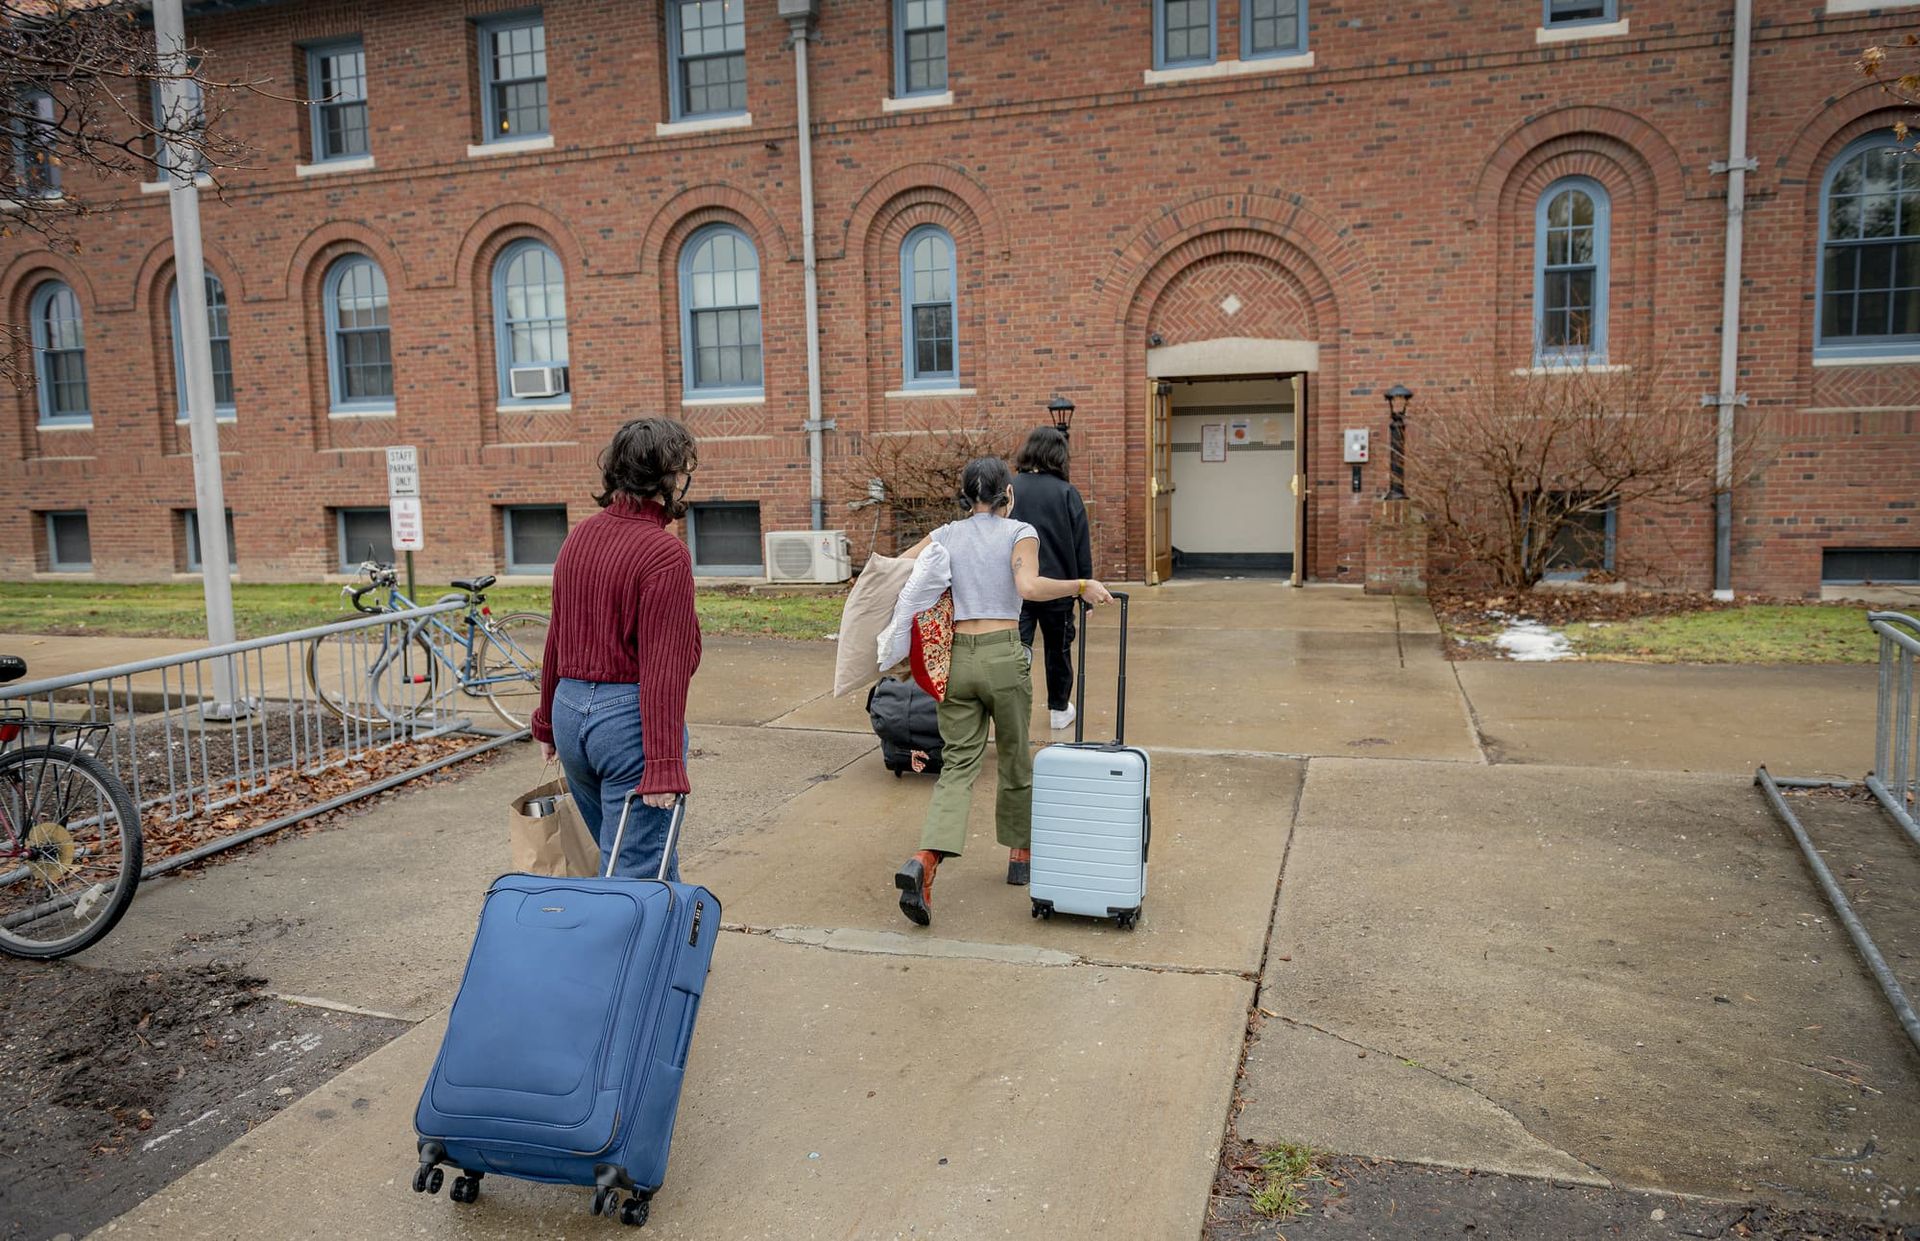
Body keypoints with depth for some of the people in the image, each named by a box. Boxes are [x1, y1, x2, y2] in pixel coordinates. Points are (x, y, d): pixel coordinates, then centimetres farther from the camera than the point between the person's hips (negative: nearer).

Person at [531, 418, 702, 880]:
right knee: (634, 873, 1)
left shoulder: (579, 536, 7)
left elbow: (557, 637, 14)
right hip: (631, 718, -8)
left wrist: (548, 723, 24)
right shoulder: (665, 553, -17)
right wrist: (664, 765, -22)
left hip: (570, 709, 8)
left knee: (651, 859, 22)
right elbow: (662, 667, -21)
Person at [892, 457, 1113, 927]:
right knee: (1016, 760, 17)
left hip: (956, 658, 3)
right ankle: (1020, 855, 32)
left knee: (958, 766, 2)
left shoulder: (946, 536, 11)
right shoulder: (1020, 532, -1)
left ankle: (925, 860, -19)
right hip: (1003, 657, -3)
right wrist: (1081, 586, -10)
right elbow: (1028, 587, -19)